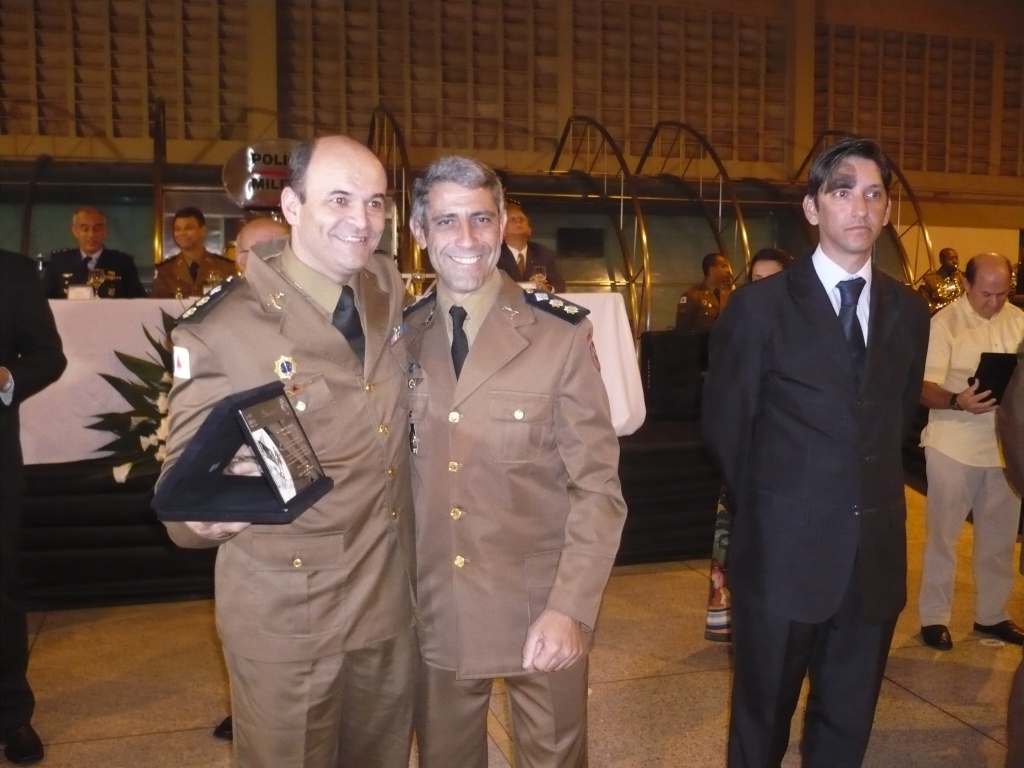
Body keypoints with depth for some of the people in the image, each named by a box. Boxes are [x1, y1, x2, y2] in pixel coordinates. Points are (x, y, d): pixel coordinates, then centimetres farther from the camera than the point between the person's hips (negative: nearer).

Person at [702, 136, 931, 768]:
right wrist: (769, 506, 6)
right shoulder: (760, 306, -7)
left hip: (877, 554, 4)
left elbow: (900, 413, 16)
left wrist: (873, 494, 11)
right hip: (786, 552, -3)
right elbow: (724, 424, -1)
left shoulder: (909, 311, 6)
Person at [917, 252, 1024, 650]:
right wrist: (958, 401, -35)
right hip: (954, 446, -5)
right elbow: (924, 388, -16)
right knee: (942, 534, 7)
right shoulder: (943, 322, -11)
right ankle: (934, 616, 20)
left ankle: (991, 613, 32)